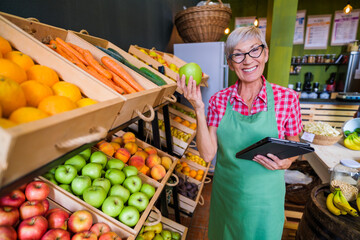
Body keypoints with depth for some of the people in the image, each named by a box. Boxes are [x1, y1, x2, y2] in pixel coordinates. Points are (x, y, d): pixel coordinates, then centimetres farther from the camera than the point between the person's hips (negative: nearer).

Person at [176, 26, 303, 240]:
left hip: (265, 196, -1)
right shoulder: (219, 100, -10)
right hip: (225, 192, 2)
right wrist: (199, 109, -24)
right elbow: (208, 154, -15)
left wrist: (287, 161, -20)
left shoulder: (287, 98, -13)